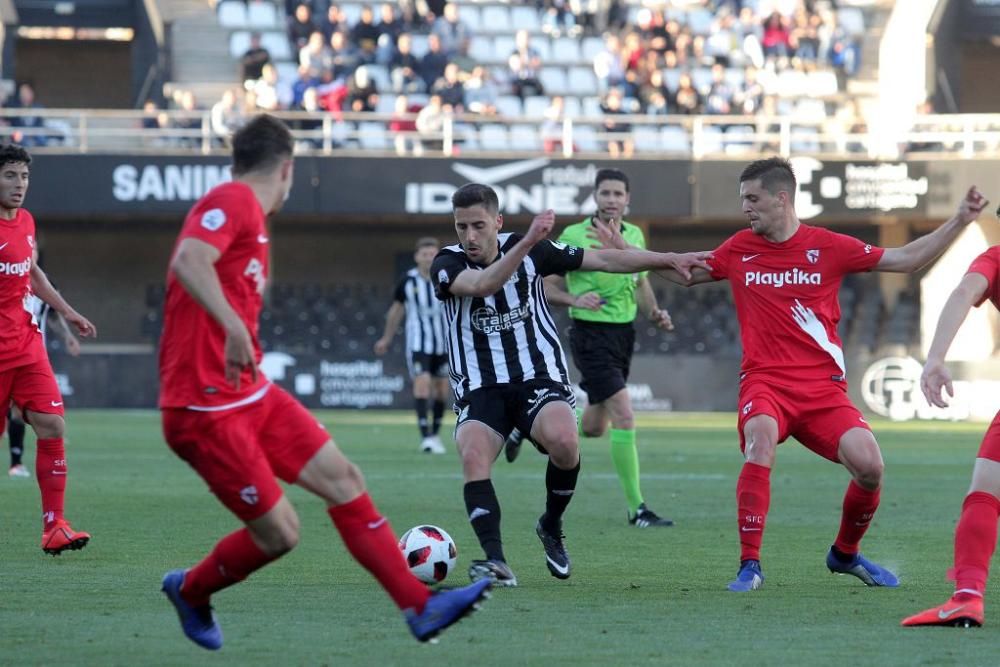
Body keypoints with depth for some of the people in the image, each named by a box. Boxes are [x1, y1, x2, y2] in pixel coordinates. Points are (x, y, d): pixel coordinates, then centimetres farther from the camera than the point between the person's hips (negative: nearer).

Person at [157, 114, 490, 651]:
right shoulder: (232, 202, -13)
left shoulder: (252, 219, 17)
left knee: (342, 478, 3)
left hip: (252, 394, 10)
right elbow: (188, 261, -32)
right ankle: (189, 590, 22)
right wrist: (235, 327, -43)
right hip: (205, 408, -10)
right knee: (279, 534, -5)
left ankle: (420, 607, 4)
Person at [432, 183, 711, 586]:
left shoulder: (530, 250, 1)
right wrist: (527, 242, -38)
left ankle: (551, 527, -2)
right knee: (473, 456, -29)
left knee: (563, 441, -29)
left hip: (538, 376, 0)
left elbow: (605, 260, 7)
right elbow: (482, 284, -27)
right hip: (478, 389, 0)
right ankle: (495, 561, -33)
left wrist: (671, 260, 3)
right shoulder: (447, 264, -5)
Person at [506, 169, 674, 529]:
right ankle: (636, 509, -13)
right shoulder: (574, 236, -9)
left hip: (624, 333, 7)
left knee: (593, 427, 15)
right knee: (624, 417, -17)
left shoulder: (635, 236, 7)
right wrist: (575, 299, -21)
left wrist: (654, 312, 3)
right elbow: (547, 287, -3)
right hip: (591, 334, -7)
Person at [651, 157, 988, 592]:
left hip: (823, 387, 0)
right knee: (760, 442, -33)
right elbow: (686, 274, 25)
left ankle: (846, 553, 14)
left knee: (869, 466, -17)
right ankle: (749, 565, -26)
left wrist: (959, 221, 1)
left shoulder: (828, 247, 4)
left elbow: (905, 259, 8)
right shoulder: (739, 250, 9)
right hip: (765, 381, 0)